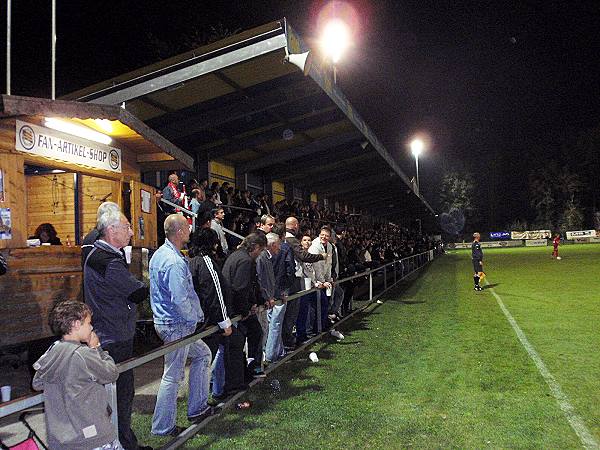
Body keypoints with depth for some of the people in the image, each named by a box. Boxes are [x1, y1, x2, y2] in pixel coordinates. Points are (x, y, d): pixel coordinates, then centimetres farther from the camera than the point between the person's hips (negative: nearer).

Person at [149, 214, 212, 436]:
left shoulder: (159, 253, 8)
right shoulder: (175, 263, -24)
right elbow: (181, 300, -28)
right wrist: (196, 318, -10)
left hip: (164, 320, 10)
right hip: (176, 326, -10)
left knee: (202, 354, 21)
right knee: (173, 376, 2)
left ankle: (197, 408, 28)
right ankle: (163, 428, 17)